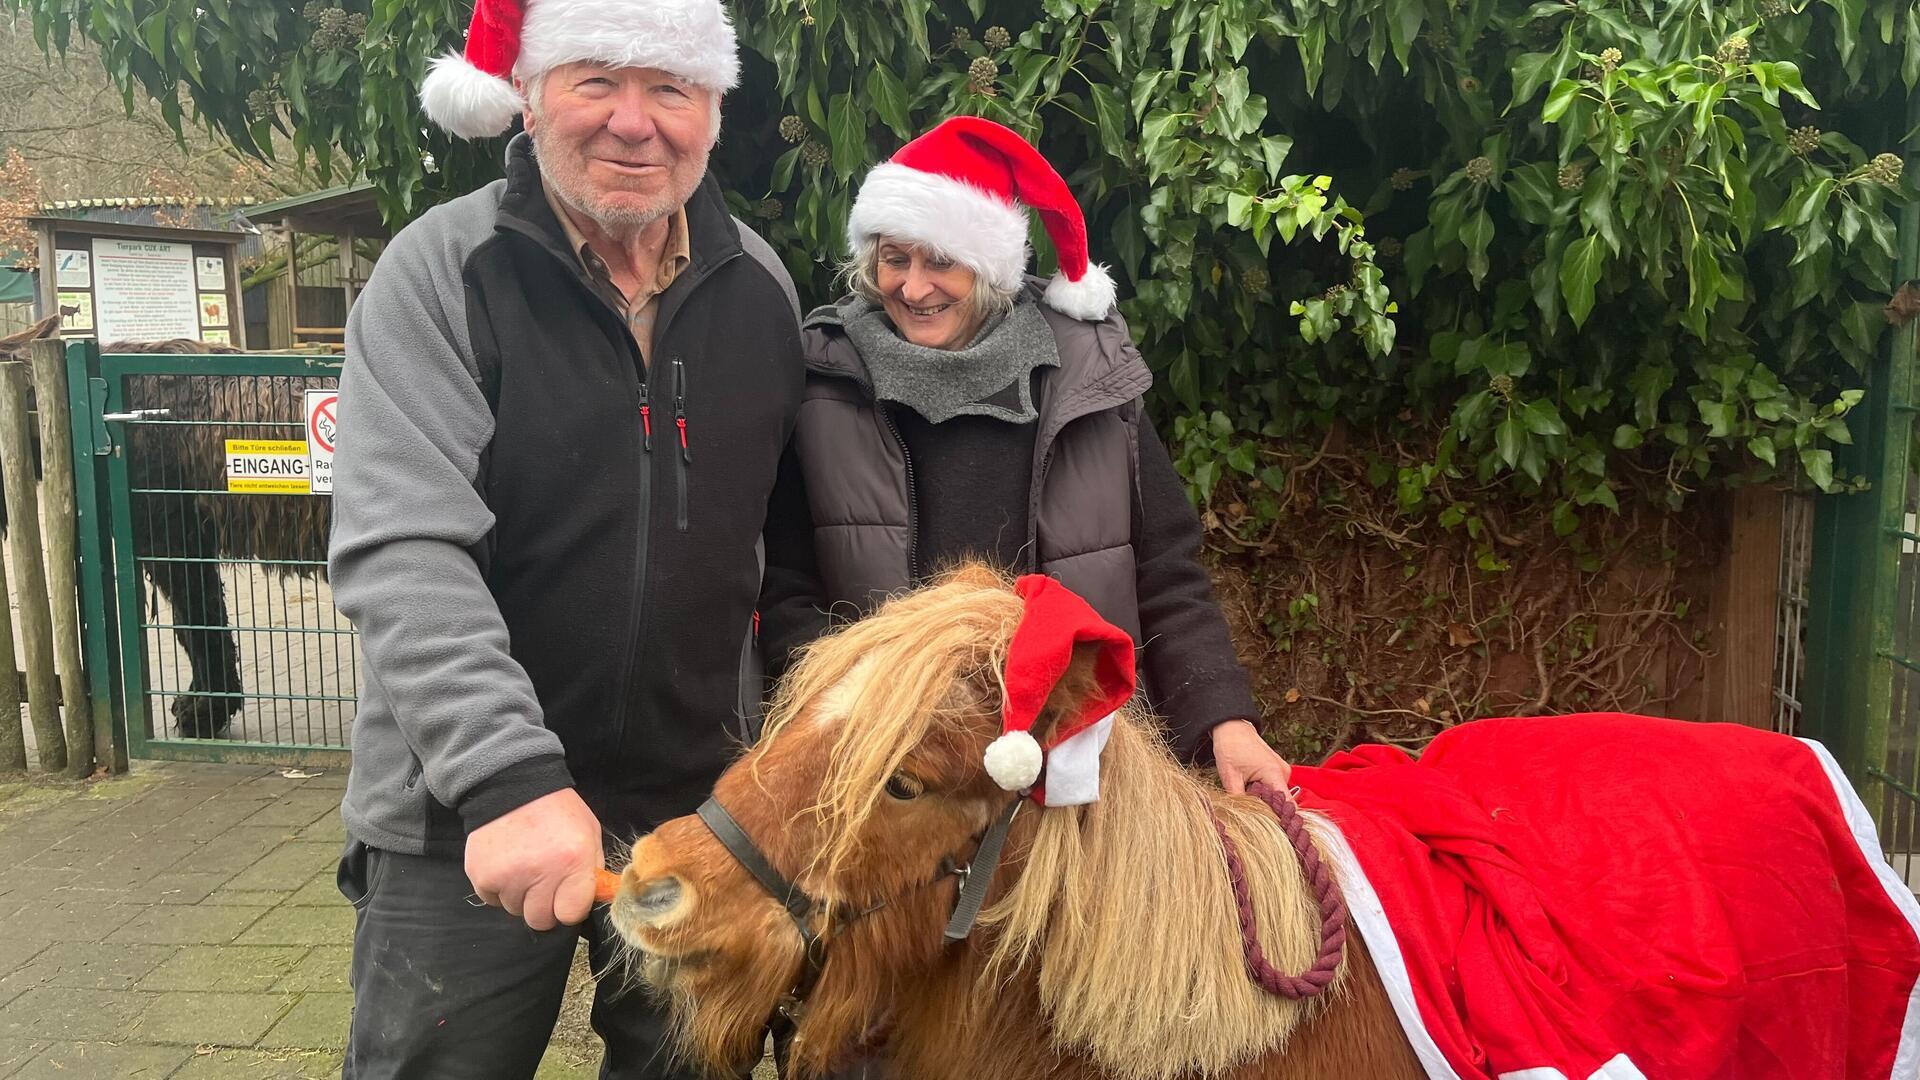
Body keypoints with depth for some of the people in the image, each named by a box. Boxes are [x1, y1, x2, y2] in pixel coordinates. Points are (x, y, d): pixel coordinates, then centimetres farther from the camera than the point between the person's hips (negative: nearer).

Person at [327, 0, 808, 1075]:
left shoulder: (762, 287, 2)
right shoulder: (442, 271, -10)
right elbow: (402, 554, -19)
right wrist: (509, 779, -29)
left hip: (703, 802, 4)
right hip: (465, 823, -3)